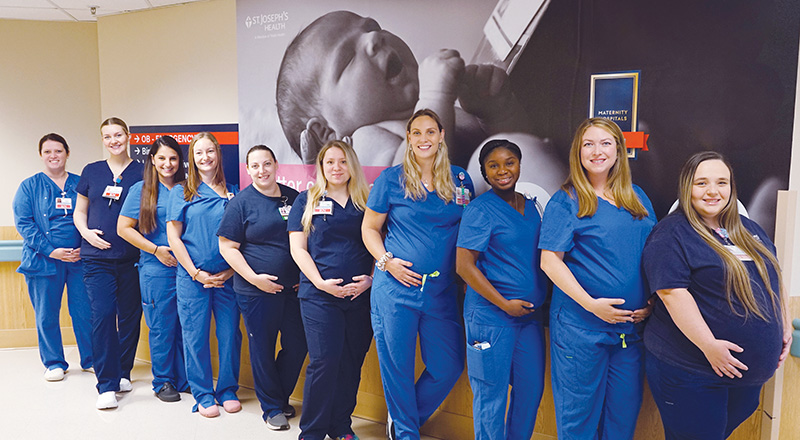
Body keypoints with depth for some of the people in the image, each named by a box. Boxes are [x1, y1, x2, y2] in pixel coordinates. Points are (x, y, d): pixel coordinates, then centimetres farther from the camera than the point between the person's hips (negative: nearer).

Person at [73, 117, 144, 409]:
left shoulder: (142, 172, 4)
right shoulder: (91, 172, 10)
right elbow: (79, 212, 15)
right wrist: (86, 232, -5)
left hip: (132, 257, 0)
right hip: (97, 257, 1)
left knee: (130, 316, 6)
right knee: (103, 315, -8)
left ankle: (123, 372, 24)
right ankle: (107, 385, -1)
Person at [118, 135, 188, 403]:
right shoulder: (141, 189, 1)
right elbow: (123, 228, -1)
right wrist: (157, 250, -8)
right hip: (156, 269, -3)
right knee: (162, 327, 5)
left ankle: (185, 379, 22)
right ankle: (163, 382, 21)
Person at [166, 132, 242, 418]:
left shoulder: (232, 192, 7)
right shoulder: (182, 192, 4)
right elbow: (173, 236, 1)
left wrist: (230, 270, -4)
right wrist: (196, 273, -6)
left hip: (227, 277, 1)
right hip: (192, 277, -1)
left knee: (230, 334, 5)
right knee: (196, 336, 4)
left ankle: (227, 390, 23)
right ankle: (203, 395, 20)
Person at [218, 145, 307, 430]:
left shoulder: (293, 197, 7)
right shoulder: (241, 202, -5)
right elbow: (227, 247, -6)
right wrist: (255, 278, -14)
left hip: (294, 288, 4)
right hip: (256, 290, -4)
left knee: (298, 346, 8)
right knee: (263, 349, 8)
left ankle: (281, 396, 33)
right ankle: (272, 408, 27)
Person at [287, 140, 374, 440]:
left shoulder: (366, 202, 10)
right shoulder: (307, 200, 6)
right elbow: (298, 249, 1)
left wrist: (371, 279, -5)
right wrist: (321, 283, -10)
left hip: (361, 295, 3)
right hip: (319, 295, -2)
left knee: (352, 362, 8)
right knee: (324, 362, -6)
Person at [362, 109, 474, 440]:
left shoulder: (460, 180, 7)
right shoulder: (391, 179, -1)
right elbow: (369, 228, 5)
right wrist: (387, 261, -11)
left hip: (442, 291, 3)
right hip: (395, 289, -3)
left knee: (449, 367, 8)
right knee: (398, 366, 7)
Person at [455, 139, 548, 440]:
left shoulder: (530, 205, 10)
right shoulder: (480, 209, -10)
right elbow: (464, 266, -15)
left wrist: (542, 299, 9)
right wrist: (504, 304, -15)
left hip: (530, 314, 7)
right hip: (491, 316, -6)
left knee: (532, 389, 15)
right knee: (491, 393, 4)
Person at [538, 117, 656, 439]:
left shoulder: (637, 199, 10)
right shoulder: (566, 201, -6)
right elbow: (550, 260, -12)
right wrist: (591, 304, -18)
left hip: (632, 325, 5)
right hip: (580, 327, -5)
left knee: (625, 412, 16)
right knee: (580, 413, 8)